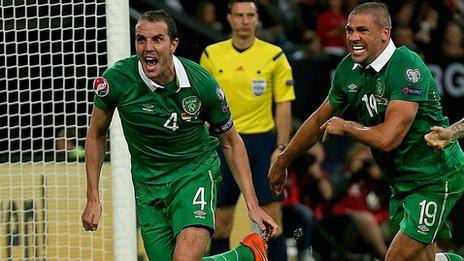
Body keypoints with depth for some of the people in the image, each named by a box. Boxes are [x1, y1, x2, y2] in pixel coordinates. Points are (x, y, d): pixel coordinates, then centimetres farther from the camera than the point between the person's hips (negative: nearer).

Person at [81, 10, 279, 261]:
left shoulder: (202, 84, -17)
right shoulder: (116, 79, -16)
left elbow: (231, 142, -1)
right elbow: (96, 134, 3)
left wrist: (252, 205, -5)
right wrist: (93, 198, 0)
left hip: (196, 171, -3)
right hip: (147, 183, 3)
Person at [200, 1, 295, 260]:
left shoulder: (274, 56, -1)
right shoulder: (211, 55, 3)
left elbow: (284, 105, 0)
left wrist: (281, 148, -7)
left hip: (262, 141, -2)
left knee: (272, 217, -4)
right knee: (220, 221, 4)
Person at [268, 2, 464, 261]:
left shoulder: (408, 68, -24)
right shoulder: (348, 69, 0)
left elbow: (387, 138, -31)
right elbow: (320, 120, 17)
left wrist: (345, 126, -13)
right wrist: (282, 163, 25)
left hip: (436, 178, -8)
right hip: (402, 180, 8)